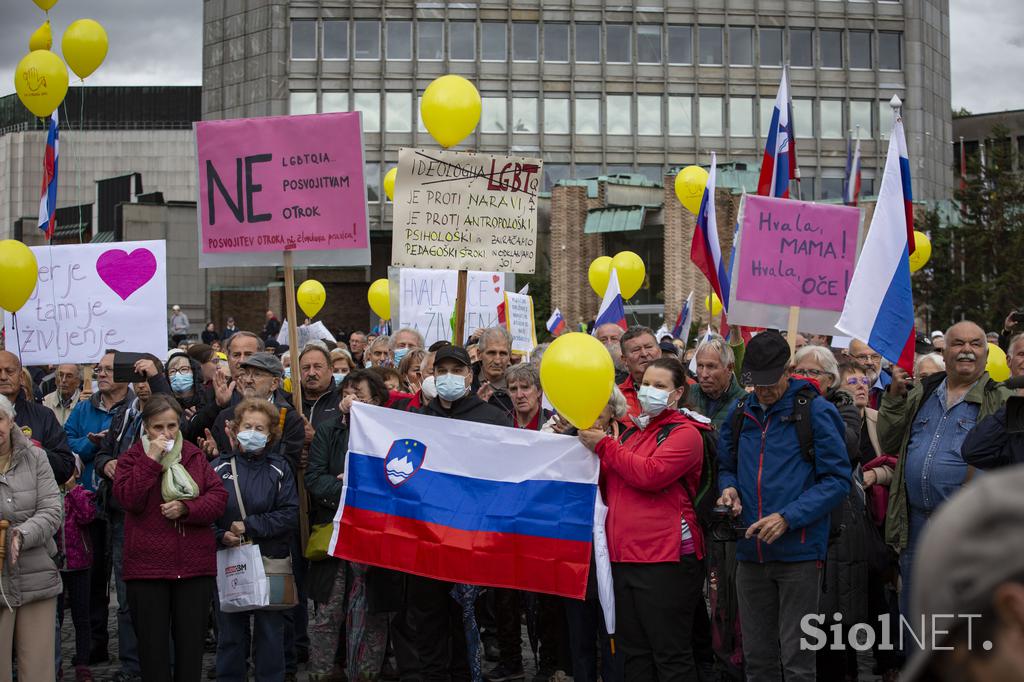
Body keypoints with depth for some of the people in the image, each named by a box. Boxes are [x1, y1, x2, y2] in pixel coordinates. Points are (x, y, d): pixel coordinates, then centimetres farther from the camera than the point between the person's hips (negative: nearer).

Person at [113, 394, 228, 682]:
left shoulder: (194, 456, 8)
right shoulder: (133, 458, 2)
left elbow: (219, 496, 1)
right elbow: (129, 499, -13)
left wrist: (186, 508, -14)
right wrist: (151, 461, -17)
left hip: (194, 565, 2)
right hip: (147, 567, -2)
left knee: (191, 642, 7)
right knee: (153, 646, 3)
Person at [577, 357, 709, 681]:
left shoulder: (685, 432, -5)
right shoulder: (634, 432, 19)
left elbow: (651, 474, -20)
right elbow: (611, 485, 28)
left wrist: (604, 446, -12)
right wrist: (590, 447, 10)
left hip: (664, 559, -8)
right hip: (624, 556, 8)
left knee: (671, 655, -4)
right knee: (635, 654, 12)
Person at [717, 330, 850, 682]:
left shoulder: (815, 411, -7)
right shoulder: (741, 413, 9)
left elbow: (837, 478, -9)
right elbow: (726, 466, 23)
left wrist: (787, 517, -18)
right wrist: (729, 488, -1)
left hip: (798, 551, -5)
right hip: (751, 551, 5)